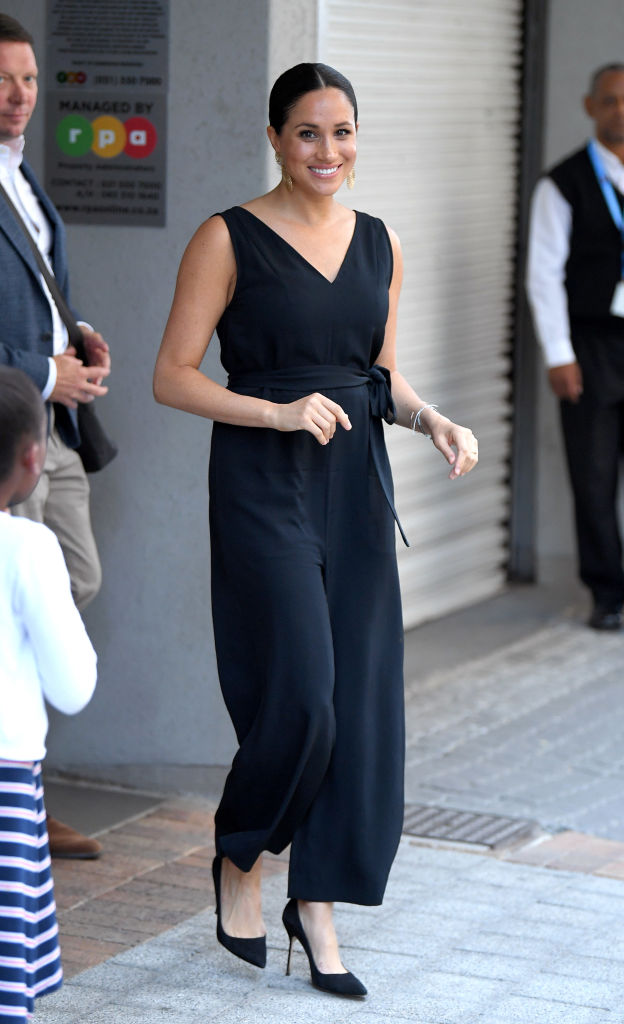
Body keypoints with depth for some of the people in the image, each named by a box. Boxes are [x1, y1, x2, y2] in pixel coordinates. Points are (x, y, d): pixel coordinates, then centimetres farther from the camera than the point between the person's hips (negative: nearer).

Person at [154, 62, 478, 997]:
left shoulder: (379, 244, 10)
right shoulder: (229, 240, -6)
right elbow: (173, 377, -7)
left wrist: (433, 419, -1)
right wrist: (279, 412, -19)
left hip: (355, 483, 6)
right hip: (263, 487, -5)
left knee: (361, 702, 4)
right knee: (297, 700, -10)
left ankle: (317, 905, 16)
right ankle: (239, 861, 18)